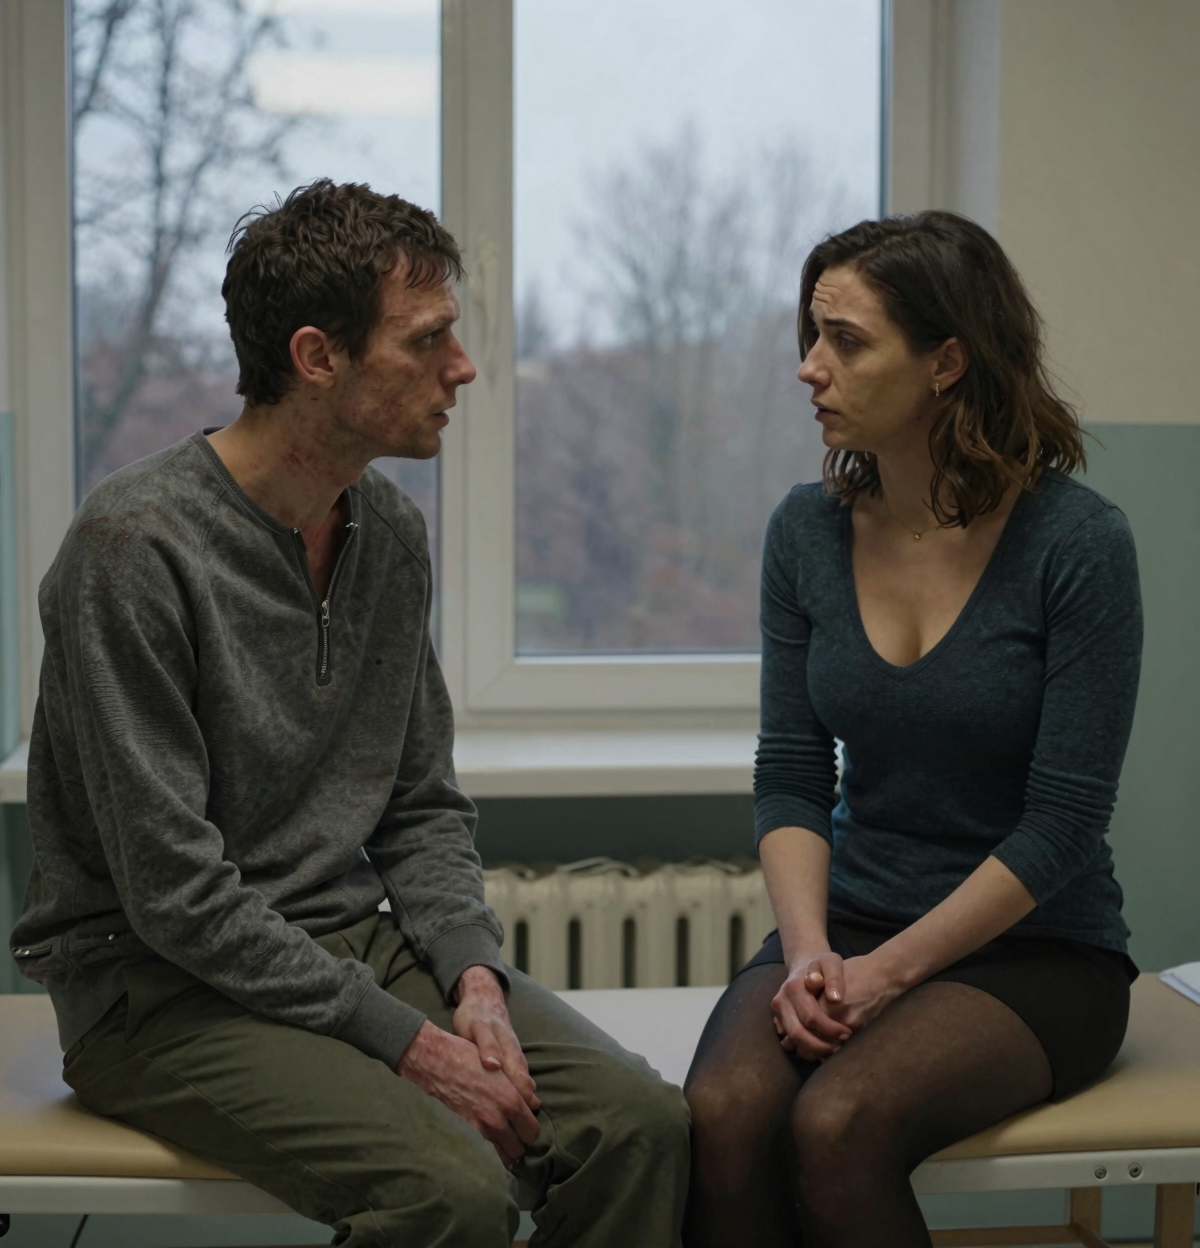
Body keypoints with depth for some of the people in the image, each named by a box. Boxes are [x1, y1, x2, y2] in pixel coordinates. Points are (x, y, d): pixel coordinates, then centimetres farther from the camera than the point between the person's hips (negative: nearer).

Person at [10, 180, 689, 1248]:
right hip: (163, 988, -6)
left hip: (355, 941, 7)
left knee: (643, 1125, -15)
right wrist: (406, 1039, -19)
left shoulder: (392, 530, 7)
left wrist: (473, 975, -5)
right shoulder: (137, 545, -17)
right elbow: (175, 892, -19)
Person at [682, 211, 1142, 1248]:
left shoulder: (1077, 541, -12)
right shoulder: (808, 530, 2)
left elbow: (1063, 820, -13)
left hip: (1034, 949, -3)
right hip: (852, 923, 4)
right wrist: (808, 953, -13)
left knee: (836, 1125, -31)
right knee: (723, 1113, -27)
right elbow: (791, 775, 3)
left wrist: (888, 970, -17)